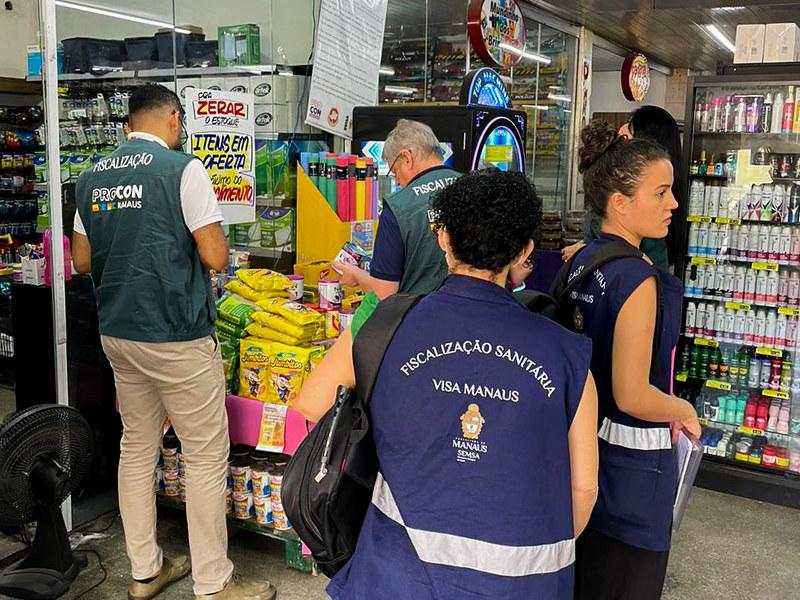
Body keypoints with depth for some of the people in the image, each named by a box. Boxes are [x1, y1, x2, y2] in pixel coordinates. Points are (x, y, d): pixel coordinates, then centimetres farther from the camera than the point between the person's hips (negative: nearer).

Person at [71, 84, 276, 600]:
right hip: (177, 337, -7)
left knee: (137, 449, 16)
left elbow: (82, 260, 13)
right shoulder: (183, 169, -12)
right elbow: (215, 257, -15)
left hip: (118, 333, 7)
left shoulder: (93, 179, 7)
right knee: (206, 456, 3)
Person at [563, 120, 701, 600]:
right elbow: (632, 396, -24)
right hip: (629, 467, -8)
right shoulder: (638, 279, -22)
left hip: (583, 444, 8)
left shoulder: (577, 263, 2)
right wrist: (685, 411, -6)